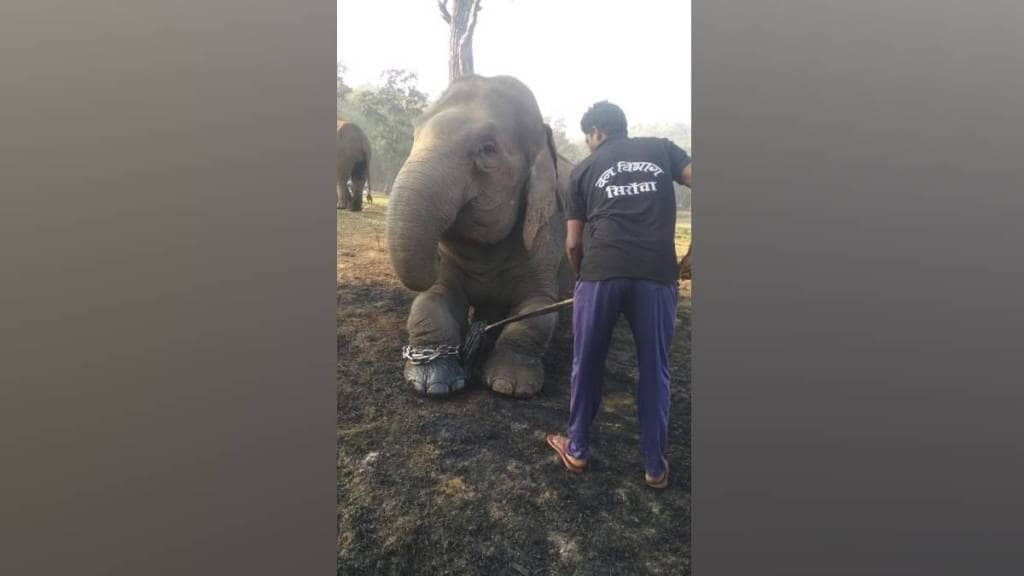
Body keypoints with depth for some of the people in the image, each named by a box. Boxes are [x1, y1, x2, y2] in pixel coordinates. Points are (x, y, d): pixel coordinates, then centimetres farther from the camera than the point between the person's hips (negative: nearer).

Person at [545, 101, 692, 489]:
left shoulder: (583, 171, 15)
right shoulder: (661, 149, 18)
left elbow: (573, 243, 11)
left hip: (600, 272, 0)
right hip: (657, 274, 1)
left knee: (587, 364, 16)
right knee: (654, 369, 13)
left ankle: (577, 449, 32)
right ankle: (655, 466, 25)